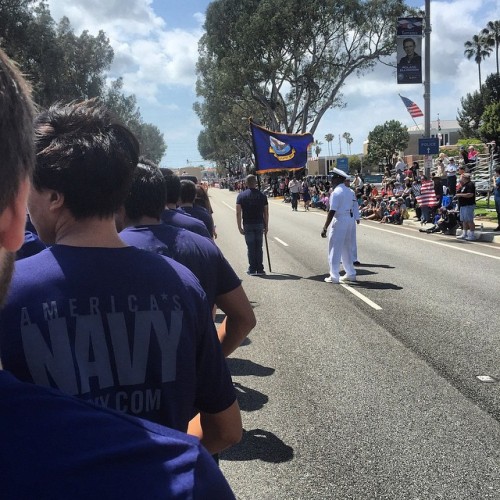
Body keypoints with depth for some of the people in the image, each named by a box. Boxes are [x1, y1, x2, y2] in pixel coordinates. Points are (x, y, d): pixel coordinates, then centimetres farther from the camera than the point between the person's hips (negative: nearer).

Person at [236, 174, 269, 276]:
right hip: (259, 224, 1)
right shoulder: (262, 195, 3)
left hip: (248, 225, -1)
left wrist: (239, 227, -3)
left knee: (251, 248, 4)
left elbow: (238, 213, -7)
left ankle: (252, 269, 5)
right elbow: (266, 213, 4)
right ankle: (260, 269, 8)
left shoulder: (241, 196, -2)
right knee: (259, 248, 7)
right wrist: (266, 226, 12)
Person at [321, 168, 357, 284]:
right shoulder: (350, 191, 11)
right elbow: (354, 206, 9)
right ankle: (351, 273, 25)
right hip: (350, 219, 8)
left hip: (340, 220, -8)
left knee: (335, 249, 0)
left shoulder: (336, 192, -14)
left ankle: (334, 276, 2)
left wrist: (325, 228, -18)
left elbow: (332, 211, -19)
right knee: (347, 248, 19)